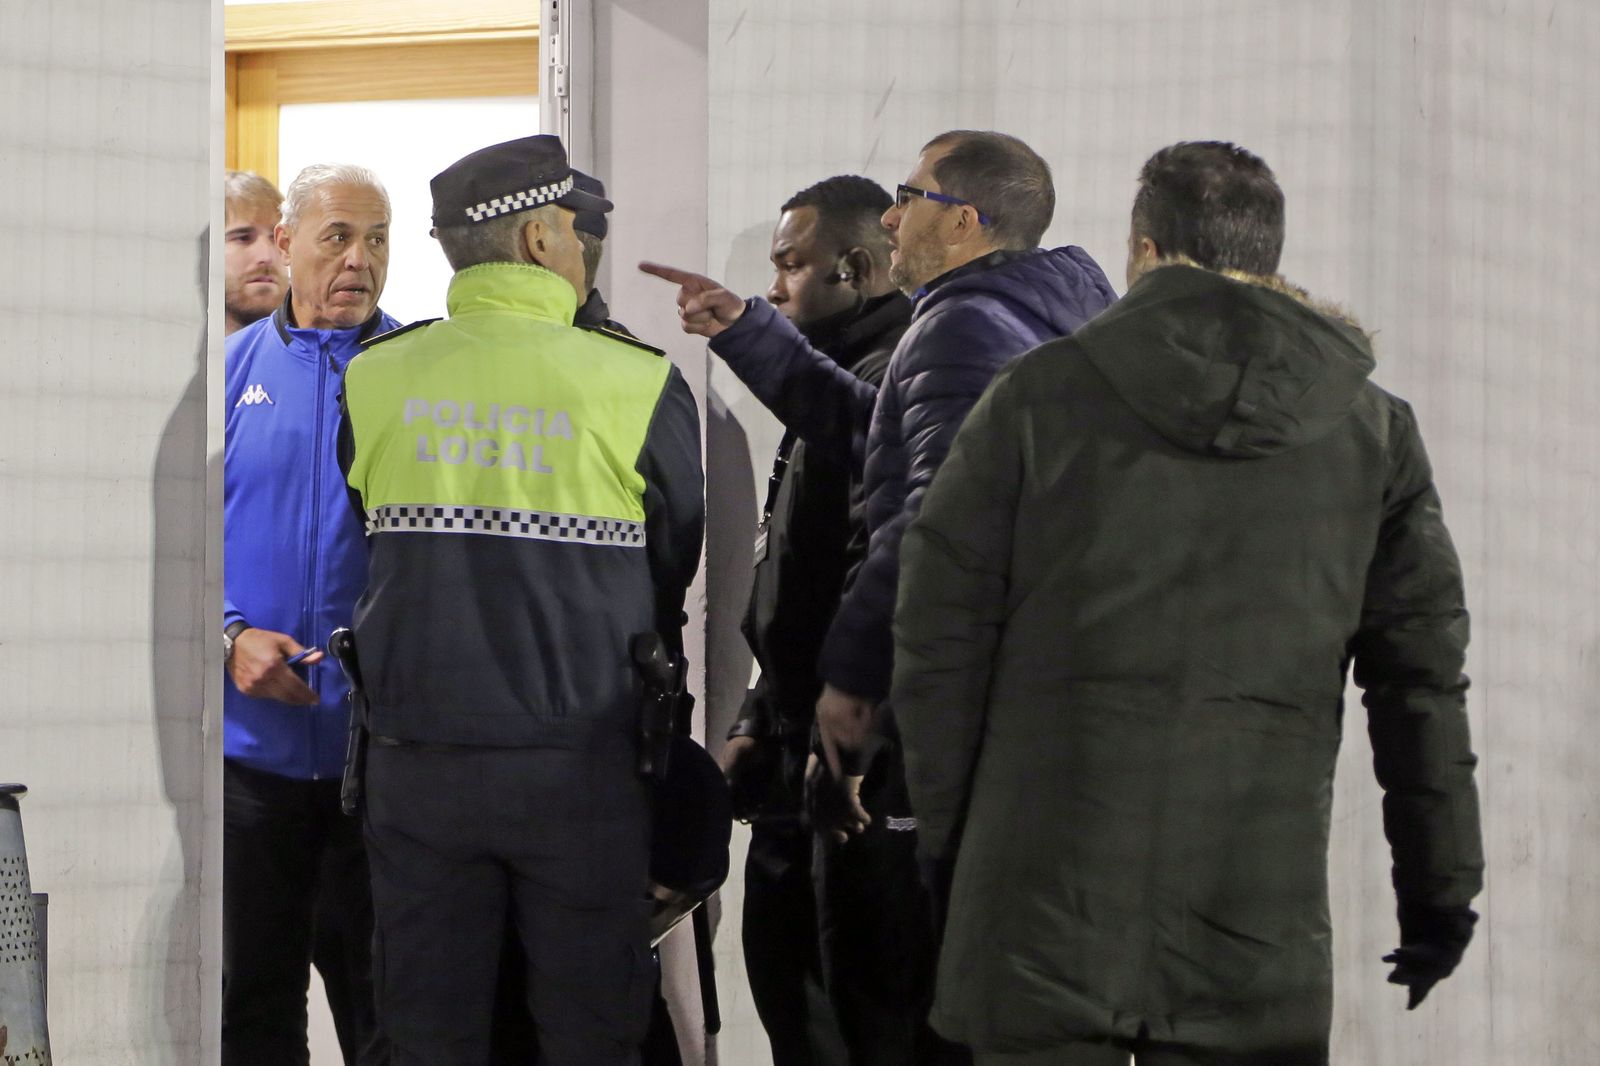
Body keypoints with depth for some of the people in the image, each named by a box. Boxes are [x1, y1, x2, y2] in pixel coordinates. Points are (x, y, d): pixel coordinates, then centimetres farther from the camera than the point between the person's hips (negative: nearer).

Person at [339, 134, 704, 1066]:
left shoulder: (374, 382, -1)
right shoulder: (639, 387, -8)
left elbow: (353, 552, 7)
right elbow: (683, 567, 3)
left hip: (419, 759, 3)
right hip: (581, 768, -2)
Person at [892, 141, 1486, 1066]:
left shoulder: (1041, 397, 3)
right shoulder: (1375, 433, 8)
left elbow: (941, 638, 2)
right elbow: (1423, 685, 10)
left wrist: (948, 837, 11)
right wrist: (1441, 890, 16)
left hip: (1042, 919, -1)